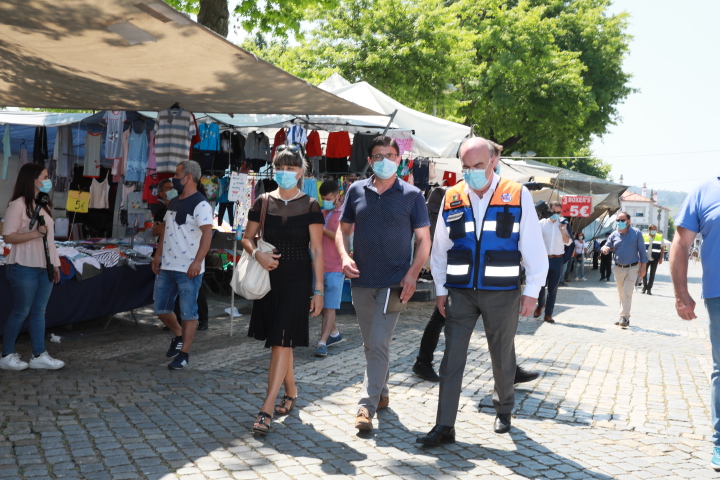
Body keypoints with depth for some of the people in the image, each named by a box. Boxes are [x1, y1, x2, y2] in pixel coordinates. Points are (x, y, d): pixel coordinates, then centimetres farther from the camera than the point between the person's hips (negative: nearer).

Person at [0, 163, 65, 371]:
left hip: (44, 267, 7)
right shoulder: (18, 204, -10)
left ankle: (39, 355, 8)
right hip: (24, 268, -7)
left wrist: (55, 263, 14)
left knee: (39, 311, 6)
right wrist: (35, 233, -25)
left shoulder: (45, 204, 14)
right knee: (21, 311, -1)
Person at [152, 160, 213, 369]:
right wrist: (158, 254, 16)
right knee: (161, 309, 13)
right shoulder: (173, 203, 16)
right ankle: (179, 335, 36)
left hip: (188, 270, -8)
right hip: (167, 266, 9)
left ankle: (184, 353, 9)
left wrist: (197, 262, -27)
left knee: (188, 313, 0)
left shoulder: (200, 205, -12)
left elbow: (207, 233, -20)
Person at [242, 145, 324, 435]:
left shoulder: (309, 205, -4)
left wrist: (318, 290, -8)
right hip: (269, 277, 4)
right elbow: (248, 238, 10)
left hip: (297, 279, -4)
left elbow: (317, 250, -5)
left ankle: (266, 410, -12)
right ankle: (290, 392, 33)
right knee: (278, 340, 13)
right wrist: (257, 254, -13)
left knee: (281, 341, -10)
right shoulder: (263, 202, 5)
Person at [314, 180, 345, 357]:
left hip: (335, 268, -7)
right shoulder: (322, 214, 14)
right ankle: (334, 333, 31)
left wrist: (322, 229, -23)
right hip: (319, 267, 7)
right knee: (322, 305, 15)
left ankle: (322, 343, -12)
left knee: (330, 307, -8)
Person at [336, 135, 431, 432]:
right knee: (370, 343, 15)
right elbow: (343, 229, 12)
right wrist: (344, 256, -7)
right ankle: (382, 393, 32)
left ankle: (367, 405, -8)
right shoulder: (357, 191, 5)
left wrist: (413, 273, -13)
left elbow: (424, 239, 0)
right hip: (361, 280, 4)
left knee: (379, 343, -11)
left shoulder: (412, 195, -2)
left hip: (394, 282, -4)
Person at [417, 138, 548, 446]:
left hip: (502, 294, -1)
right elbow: (439, 248, 10)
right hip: (460, 292, 1)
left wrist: (532, 290, -5)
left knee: (502, 357, 13)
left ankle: (504, 410, 36)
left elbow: (534, 247, -3)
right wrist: (440, 288, 7)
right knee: (452, 358, -4)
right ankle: (444, 427, -1)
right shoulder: (452, 199, 3)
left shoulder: (517, 196, -5)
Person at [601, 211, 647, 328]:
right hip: (618, 269, 4)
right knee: (621, 294, 10)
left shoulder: (636, 233, -3)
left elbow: (642, 250, -1)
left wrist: (643, 266, -5)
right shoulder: (614, 235, 5)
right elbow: (607, 247, 9)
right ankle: (625, 318, 19)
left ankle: (624, 317, -14)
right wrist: (605, 249, -16)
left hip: (632, 268, -4)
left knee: (627, 293, -14)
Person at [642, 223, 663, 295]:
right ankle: (644, 286, 20)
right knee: (644, 273, 0)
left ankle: (649, 289, 8)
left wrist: (661, 258, -2)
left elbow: (661, 248, 6)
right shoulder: (644, 237, 0)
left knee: (652, 274, 1)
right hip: (646, 259, 0)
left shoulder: (660, 237, 1)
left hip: (655, 259, 0)